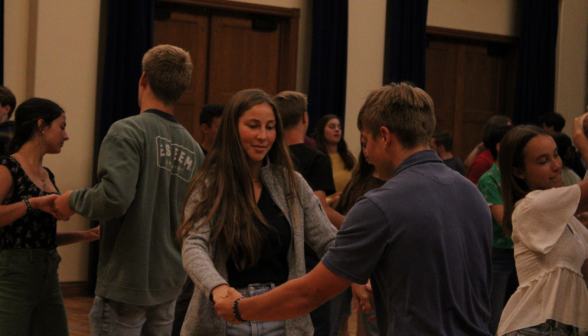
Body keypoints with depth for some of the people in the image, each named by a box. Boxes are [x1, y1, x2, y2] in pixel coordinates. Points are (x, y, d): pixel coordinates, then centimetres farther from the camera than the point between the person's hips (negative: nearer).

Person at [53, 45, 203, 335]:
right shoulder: (193, 148, 6)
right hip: (170, 285, 7)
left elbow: (115, 197, -26)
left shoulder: (128, 131, -13)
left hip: (126, 282, -7)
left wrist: (73, 201, -8)